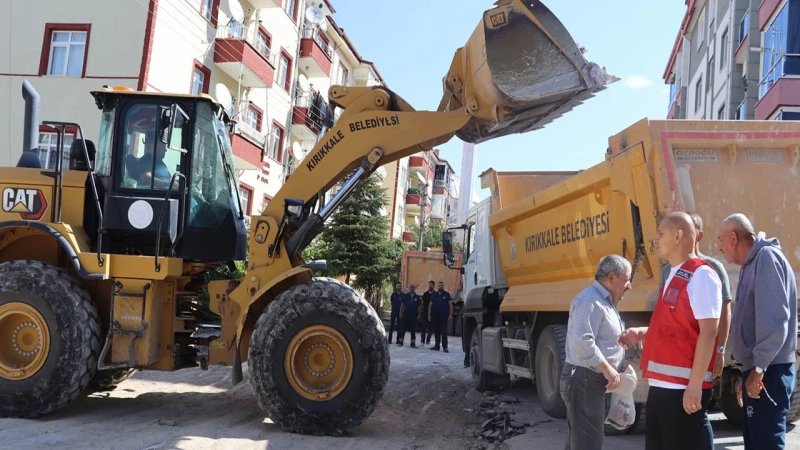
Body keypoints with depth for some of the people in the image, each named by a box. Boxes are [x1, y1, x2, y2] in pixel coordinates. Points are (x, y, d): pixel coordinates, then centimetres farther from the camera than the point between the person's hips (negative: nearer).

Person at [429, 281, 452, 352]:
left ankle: (444, 347, -9)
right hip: (435, 316, 3)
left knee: (444, 332, -7)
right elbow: (430, 305, 11)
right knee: (436, 331, 9)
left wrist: (450, 315, -7)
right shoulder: (434, 295, 11)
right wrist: (429, 315, 4)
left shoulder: (447, 294, 4)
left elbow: (450, 305, 2)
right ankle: (436, 346, 16)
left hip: (444, 316, -3)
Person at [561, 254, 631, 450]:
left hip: (592, 380, 11)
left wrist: (622, 367, 15)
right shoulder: (590, 300, -16)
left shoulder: (605, 302, 18)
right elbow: (581, 341, -28)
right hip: (584, 379, -11)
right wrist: (607, 368, -23)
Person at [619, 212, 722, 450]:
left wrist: (695, 385, -22)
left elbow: (708, 332, -18)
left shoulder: (701, 274, -11)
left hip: (684, 388, -9)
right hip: (660, 386, 9)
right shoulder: (673, 277, 18)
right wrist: (640, 334, 12)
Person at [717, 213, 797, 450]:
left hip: (768, 372, -10)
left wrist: (758, 367, -24)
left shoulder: (766, 257, -11)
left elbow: (774, 319, -22)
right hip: (758, 370, 10)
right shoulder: (752, 264, 18)